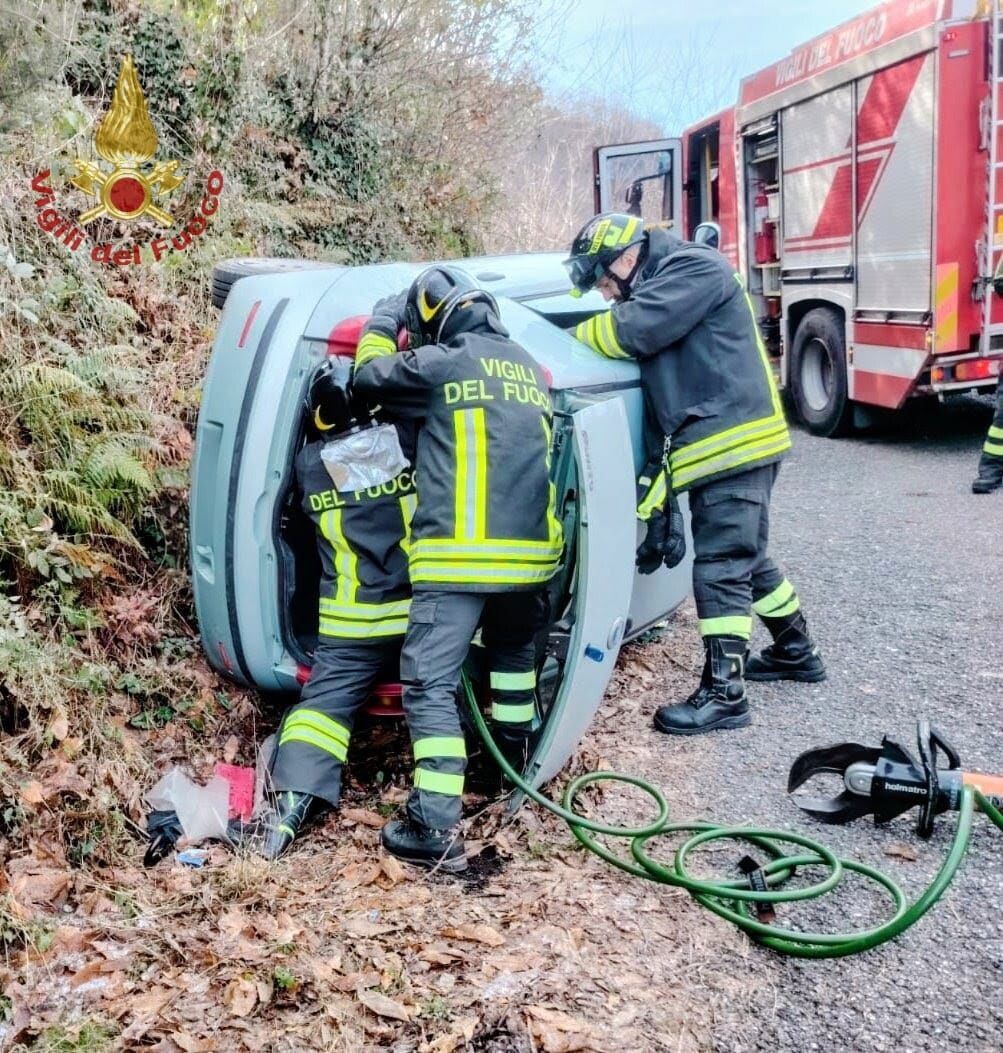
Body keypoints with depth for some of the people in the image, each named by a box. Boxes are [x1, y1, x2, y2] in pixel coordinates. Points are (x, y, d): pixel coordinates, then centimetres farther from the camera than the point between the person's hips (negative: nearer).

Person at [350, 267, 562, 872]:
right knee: (514, 652, 30)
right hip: (531, 551, 7)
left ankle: (437, 827, -10)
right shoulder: (530, 369, 18)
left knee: (430, 682, -5)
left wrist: (383, 320, 25)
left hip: (460, 554, -7)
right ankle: (516, 756, 46)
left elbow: (369, 377, 8)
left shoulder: (443, 362, -3)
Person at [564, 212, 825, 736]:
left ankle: (724, 692, -5)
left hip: (735, 441, -10)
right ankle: (796, 651, 36)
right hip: (717, 450, 10)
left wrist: (573, 336, -1)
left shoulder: (695, 268, -8)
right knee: (745, 557, 20)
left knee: (721, 566, -9)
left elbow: (631, 331, -22)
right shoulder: (657, 291, 21)